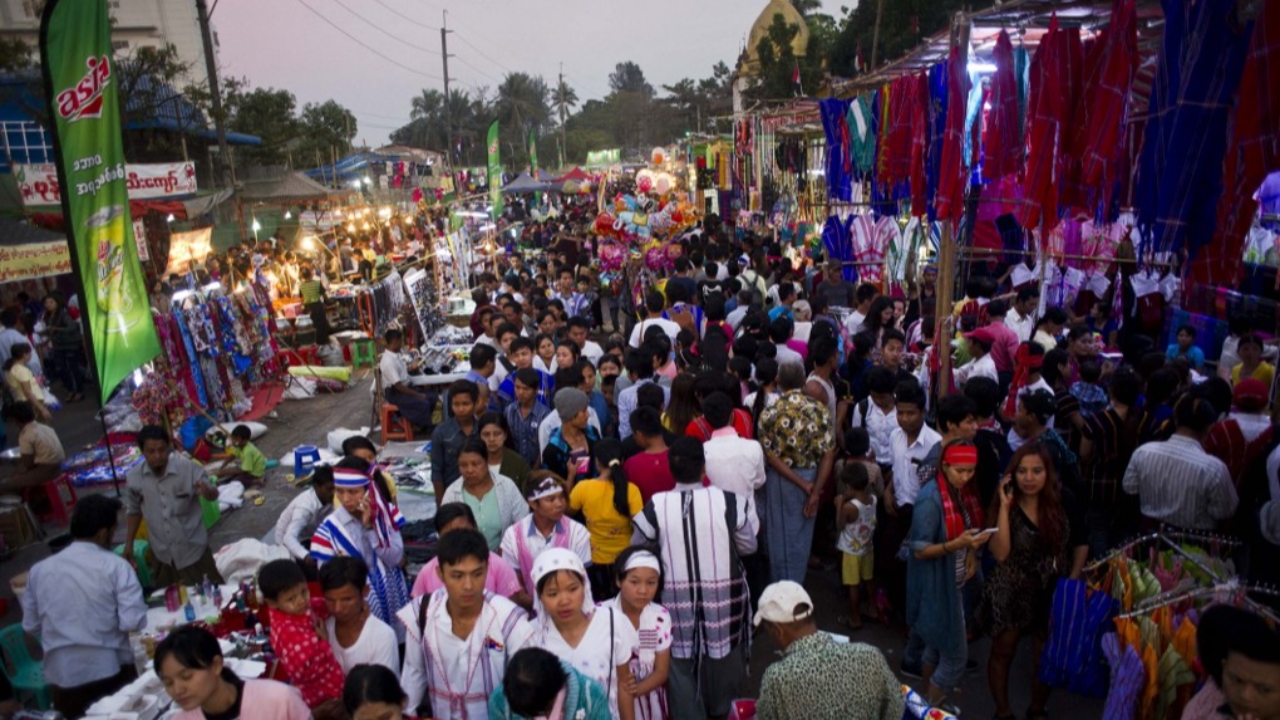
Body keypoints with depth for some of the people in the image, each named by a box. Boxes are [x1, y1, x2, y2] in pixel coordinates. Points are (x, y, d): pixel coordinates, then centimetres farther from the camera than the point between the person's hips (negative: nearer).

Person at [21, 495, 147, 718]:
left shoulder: (38, 570, 3)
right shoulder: (116, 566, -11)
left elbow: (30, 626, 13)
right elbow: (133, 623, -16)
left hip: (61, 676, 4)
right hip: (110, 672, -4)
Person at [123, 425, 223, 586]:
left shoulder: (188, 468, -22)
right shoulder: (134, 478, -12)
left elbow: (213, 495, -14)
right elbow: (134, 510, 6)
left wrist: (207, 491, -38)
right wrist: (129, 544, 8)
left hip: (192, 549, -3)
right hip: (161, 553, 3)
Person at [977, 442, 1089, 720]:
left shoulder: (1063, 499, -13)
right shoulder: (1006, 503, -15)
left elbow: (1081, 543, 2)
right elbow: (1000, 553, -26)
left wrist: (1073, 580, -6)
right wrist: (1004, 507, -30)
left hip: (1053, 591, 1)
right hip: (1012, 591, -1)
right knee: (1002, 652, 11)